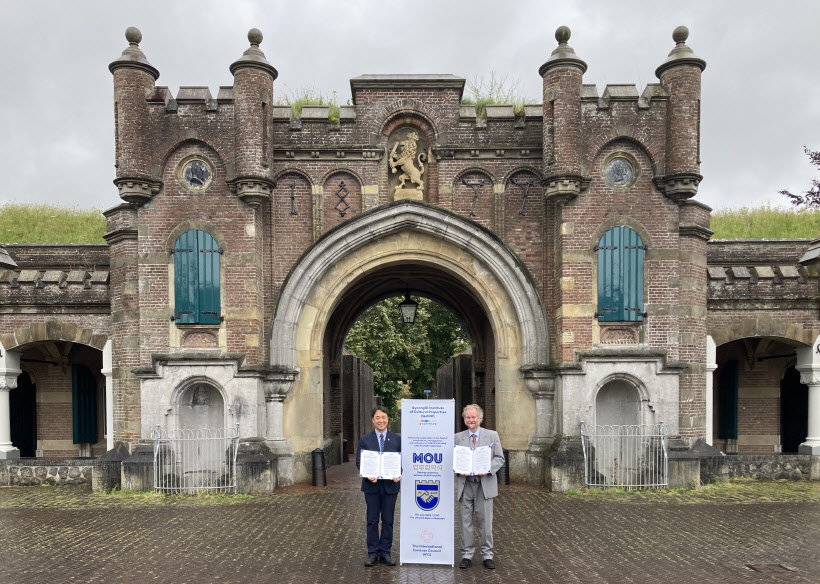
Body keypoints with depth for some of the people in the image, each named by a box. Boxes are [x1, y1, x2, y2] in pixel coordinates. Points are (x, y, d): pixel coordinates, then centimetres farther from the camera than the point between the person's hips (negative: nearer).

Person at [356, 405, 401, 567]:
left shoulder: (397, 439, 4)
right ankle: (372, 553, 16)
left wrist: (399, 475, -14)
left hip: (390, 485, 1)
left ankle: (385, 552, 19)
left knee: (388, 520, 7)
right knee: (372, 520, 6)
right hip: (372, 485, 0)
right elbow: (359, 462, 1)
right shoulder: (365, 440, 3)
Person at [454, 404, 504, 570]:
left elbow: (500, 458, 3)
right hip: (465, 483, 1)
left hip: (485, 483, -1)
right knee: (466, 520, 5)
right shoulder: (457, 437, 10)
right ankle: (467, 554, 15)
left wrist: (488, 469, -14)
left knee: (485, 520, 2)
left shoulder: (492, 435, 6)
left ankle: (487, 555, 14)